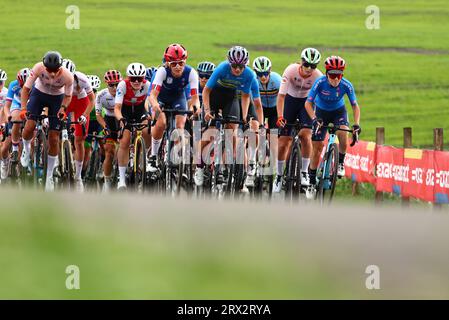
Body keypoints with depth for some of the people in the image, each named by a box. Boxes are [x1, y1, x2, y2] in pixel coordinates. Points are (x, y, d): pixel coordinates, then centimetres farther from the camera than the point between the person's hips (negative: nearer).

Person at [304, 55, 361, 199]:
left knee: (343, 134, -29)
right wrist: (314, 119, -45)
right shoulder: (320, 82, -29)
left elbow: (355, 105, -20)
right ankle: (312, 182, 7)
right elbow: (308, 103, -29)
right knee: (317, 146, -5)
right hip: (321, 111, 0)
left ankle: (340, 163, -2)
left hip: (338, 111, 0)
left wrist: (356, 124, -34)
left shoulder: (346, 85, -26)